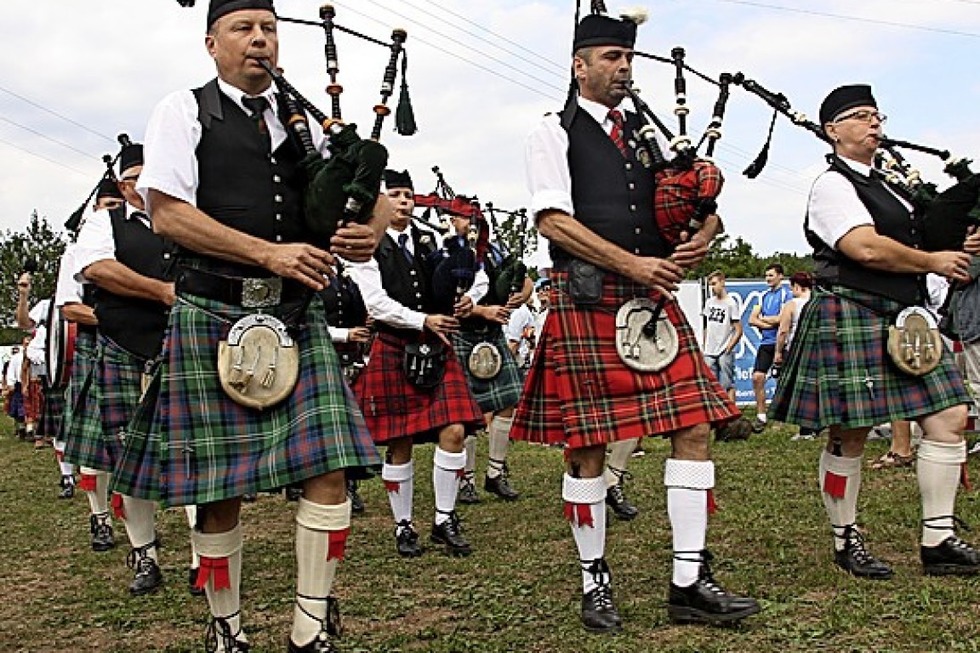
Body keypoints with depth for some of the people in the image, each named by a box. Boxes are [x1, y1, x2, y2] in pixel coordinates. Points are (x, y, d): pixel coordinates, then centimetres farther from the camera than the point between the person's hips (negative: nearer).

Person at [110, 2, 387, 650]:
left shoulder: (304, 121, 16)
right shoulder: (184, 111, 4)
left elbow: (370, 195, 16)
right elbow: (167, 212, -8)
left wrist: (370, 229, -9)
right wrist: (270, 253, -17)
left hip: (297, 314, 4)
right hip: (213, 314, -3)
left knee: (328, 471, -7)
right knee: (219, 490, 3)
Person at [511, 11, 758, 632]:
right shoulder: (555, 132, 4)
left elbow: (705, 207, 19)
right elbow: (554, 221, -9)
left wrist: (702, 237, -5)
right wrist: (633, 264, -16)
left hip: (655, 298, 5)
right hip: (586, 300, -5)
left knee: (694, 428, -1)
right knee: (587, 444, 0)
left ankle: (690, 582, 6)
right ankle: (595, 582, 15)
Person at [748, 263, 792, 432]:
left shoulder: (786, 294, -4)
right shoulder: (764, 296, 16)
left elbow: (782, 318, -15)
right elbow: (752, 320, 10)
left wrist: (762, 318, -1)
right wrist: (770, 324, -6)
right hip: (766, 342, 6)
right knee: (757, 377, -3)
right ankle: (761, 416, 4)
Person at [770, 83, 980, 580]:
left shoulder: (884, 186, 22)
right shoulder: (832, 184, -7)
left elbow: (909, 244, 27)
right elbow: (866, 249, -20)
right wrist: (935, 262, -8)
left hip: (905, 320, 9)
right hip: (851, 317, -9)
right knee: (849, 436, -1)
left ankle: (939, 542, 5)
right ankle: (846, 542, 14)